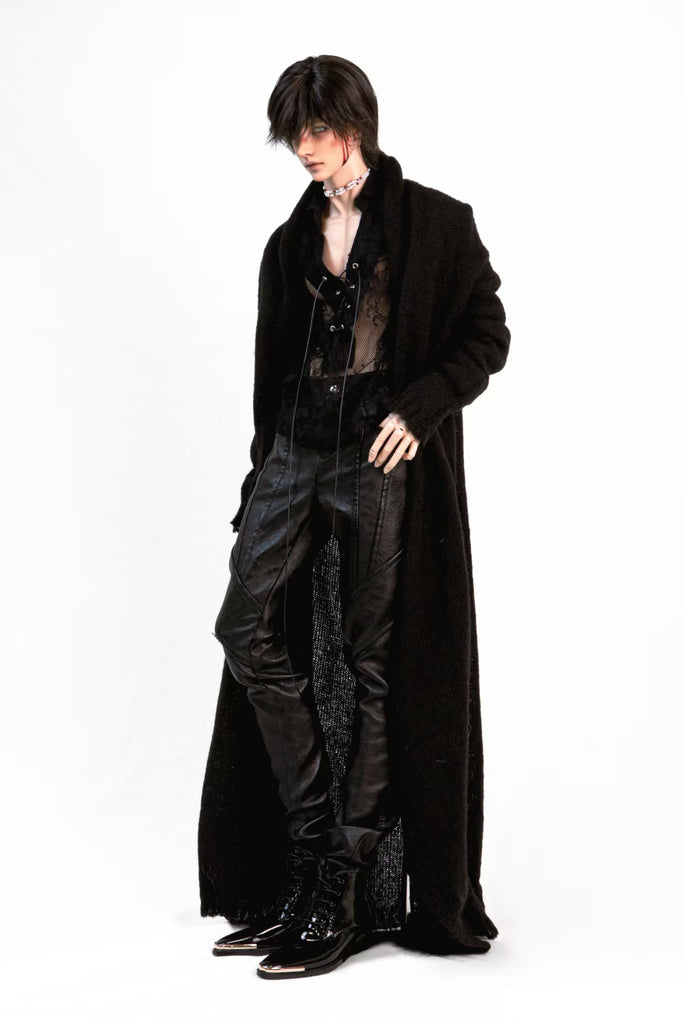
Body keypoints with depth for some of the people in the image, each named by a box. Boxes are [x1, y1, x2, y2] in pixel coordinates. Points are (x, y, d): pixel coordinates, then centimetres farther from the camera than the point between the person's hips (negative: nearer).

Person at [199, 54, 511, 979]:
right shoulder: (291, 243, 17)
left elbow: (488, 338, 0)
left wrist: (418, 407, -14)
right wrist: (262, 474, 16)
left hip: (382, 459, -5)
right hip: (297, 451, 6)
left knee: (373, 659, -3)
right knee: (247, 624, -10)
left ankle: (342, 896, 0)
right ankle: (312, 848, 0)